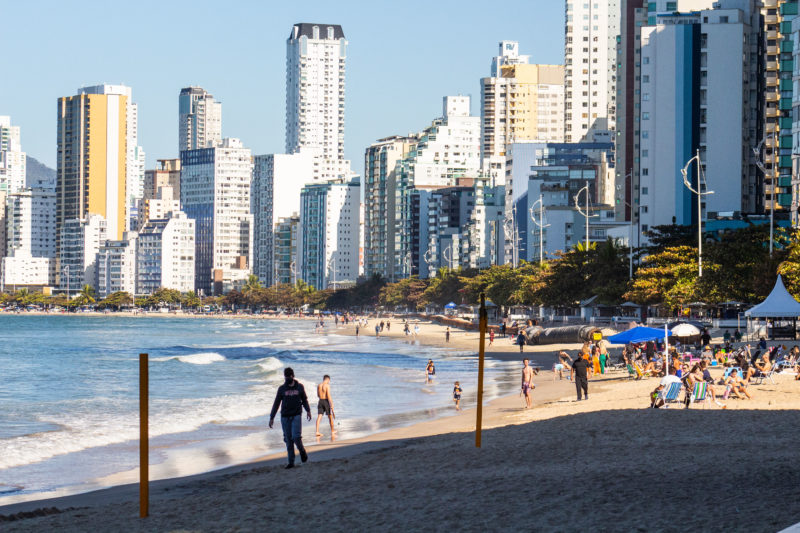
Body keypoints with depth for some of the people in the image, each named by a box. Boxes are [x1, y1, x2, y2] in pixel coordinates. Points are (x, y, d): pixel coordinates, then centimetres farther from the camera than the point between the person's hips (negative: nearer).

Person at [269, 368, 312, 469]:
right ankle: (291, 462, 6)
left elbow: (304, 399, 16)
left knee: (296, 437, -17)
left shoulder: (299, 387, 7)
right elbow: (276, 403, 10)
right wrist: (271, 418, 6)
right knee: (288, 440, 1)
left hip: (296, 416, -1)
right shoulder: (282, 389, 7)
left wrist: (308, 411, -1)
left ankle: (302, 451, 13)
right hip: (285, 417, 1)